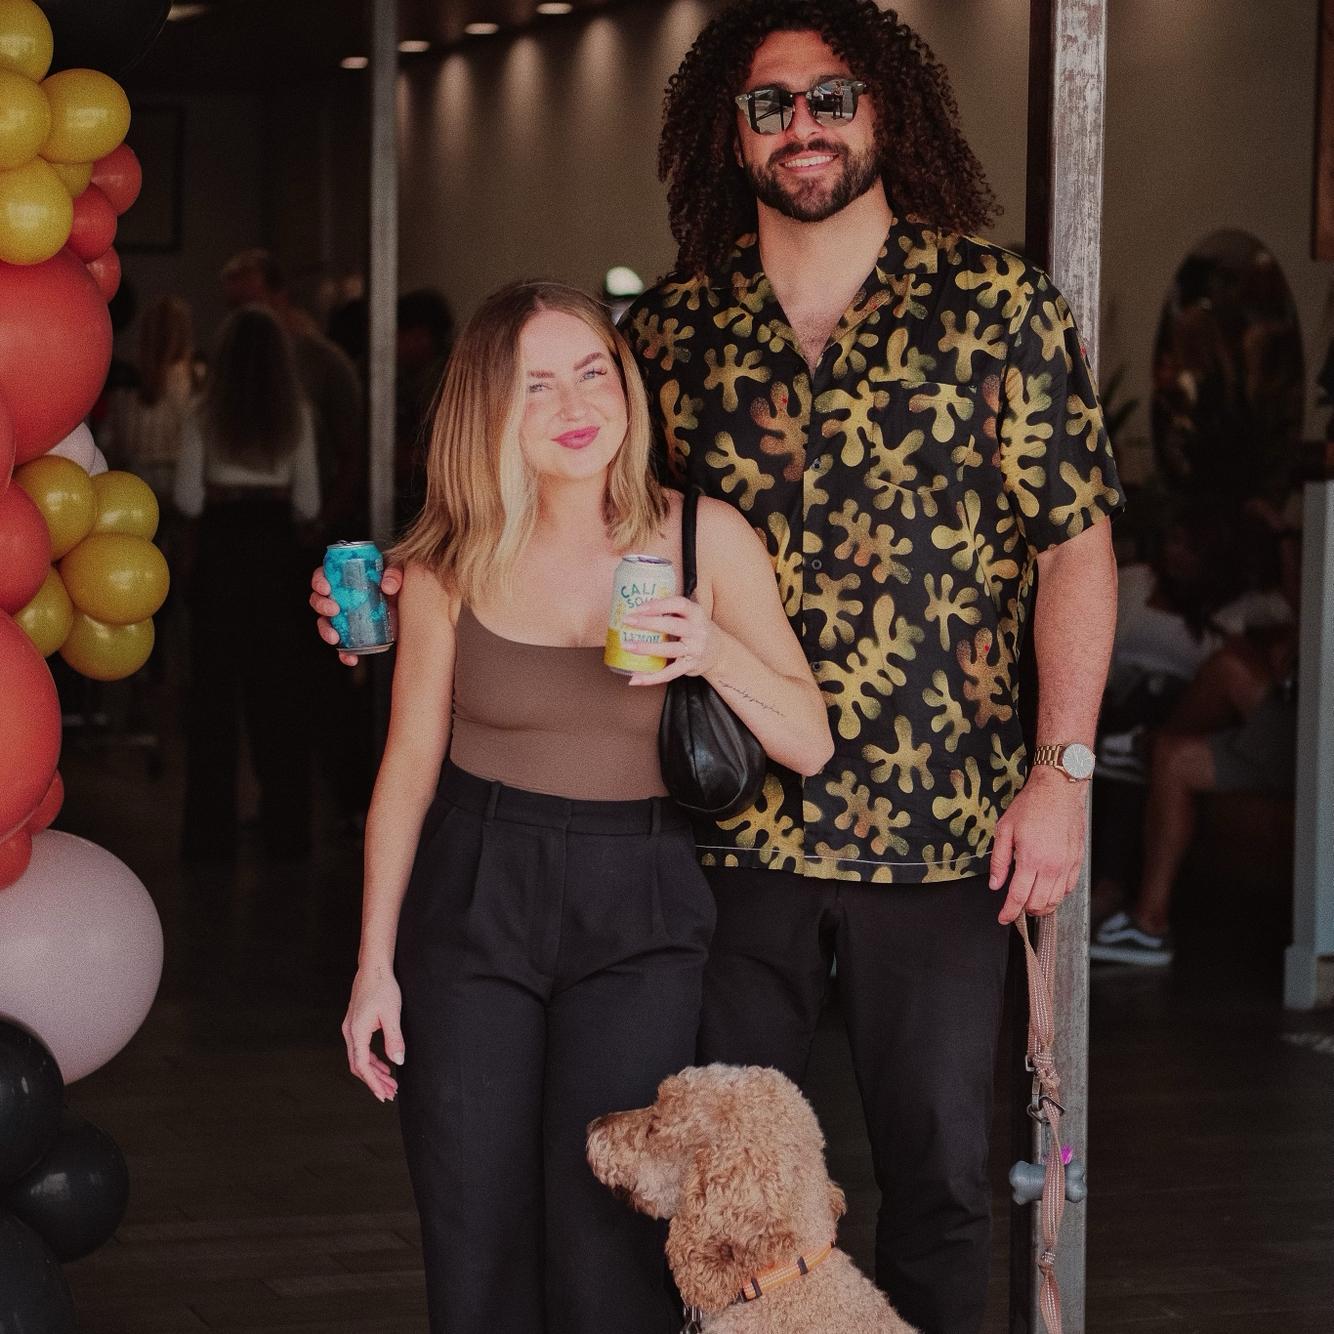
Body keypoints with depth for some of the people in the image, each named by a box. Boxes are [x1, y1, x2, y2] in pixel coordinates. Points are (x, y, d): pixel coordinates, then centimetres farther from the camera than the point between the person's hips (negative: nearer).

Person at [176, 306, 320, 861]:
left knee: (214, 689, 5)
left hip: (220, 548, -1)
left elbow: (188, 499, -9)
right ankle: (286, 828, 12)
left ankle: (211, 829, 6)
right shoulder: (296, 415, -2)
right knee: (280, 691, 8)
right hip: (276, 548, 1)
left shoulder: (206, 415, -6)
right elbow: (308, 504, -1)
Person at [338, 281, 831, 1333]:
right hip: (472, 901, 1)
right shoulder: (451, 566, -1)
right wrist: (376, 963, 5)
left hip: (639, 906, -1)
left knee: (604, 1242, -8)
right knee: (475, 1239, 3)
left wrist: (717, 653, -19)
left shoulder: (707, 539, -3)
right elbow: (410, 764, 5)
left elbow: (809, 745, -1)